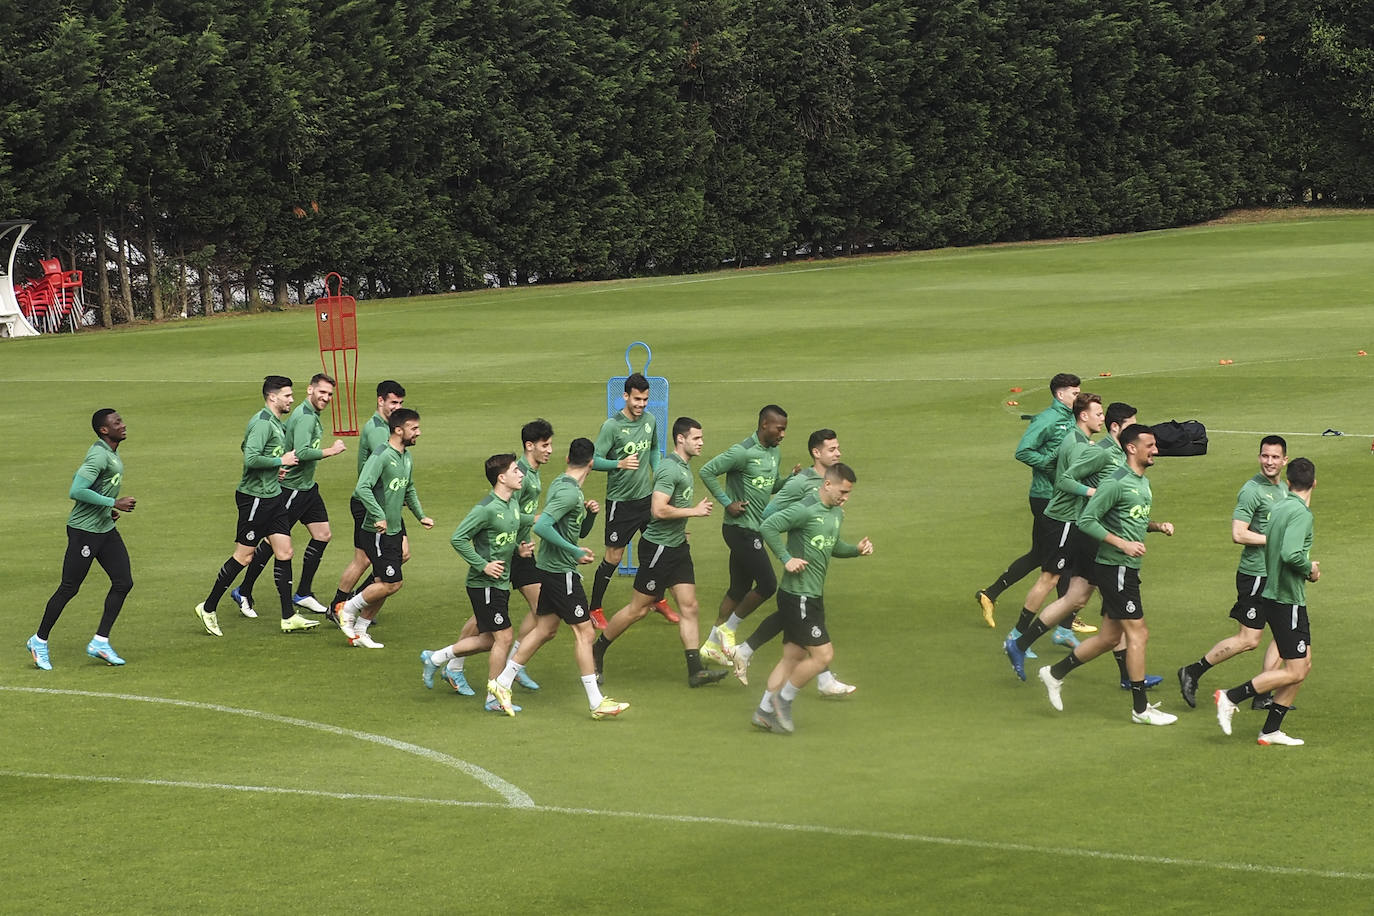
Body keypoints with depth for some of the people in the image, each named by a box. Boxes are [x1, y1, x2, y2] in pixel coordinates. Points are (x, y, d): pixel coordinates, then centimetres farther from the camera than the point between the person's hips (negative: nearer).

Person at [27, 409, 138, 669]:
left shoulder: (111, 453, 10)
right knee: (69, 588, -1)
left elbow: (78, 477, 22)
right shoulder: (99, 456, -21)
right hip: (84, 530, -9)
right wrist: (114, 503, -24)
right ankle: (40, 641, 14)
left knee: (123, 583, 1)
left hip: (106, 529, 9)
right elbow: (76, 491, -29)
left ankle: (100, 642, 8)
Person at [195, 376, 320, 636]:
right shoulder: (262, 423, -18)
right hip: (255, 497, -10)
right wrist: (281, 461, -17)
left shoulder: (276, 423, 12)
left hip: (273, 497, 10)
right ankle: (208, 609, 11)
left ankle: (289, 617, 9)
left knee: (284, 553, 6)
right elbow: (250, 459, -29)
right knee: (243, 556, -2)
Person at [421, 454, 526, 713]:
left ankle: (435, 658, 28)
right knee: (503, 637, -6)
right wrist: (483, 565, -20)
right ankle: (494, 698, 5)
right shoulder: (487, 508, -19)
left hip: (501, 583, 9)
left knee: (488, 639, 14)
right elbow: (458, 538, -20)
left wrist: (520, 547, 6)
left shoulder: (513, 504, 8)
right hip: (484, 584, -9)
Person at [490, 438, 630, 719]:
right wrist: (575, 551, -24)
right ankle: (596, 703, -2)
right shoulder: (568, 492, -19)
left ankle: (503, 683, 19)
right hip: (561, 571, -10)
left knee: (544, 630, 16)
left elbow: (581, 531, 20)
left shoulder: (562, 485, 11)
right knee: (584, 632, -4)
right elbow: (541, 526, -29)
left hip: (550, 569, 10)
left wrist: (590, 513, 0)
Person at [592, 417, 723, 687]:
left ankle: (696, 671, 1)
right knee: (639, 608, 1)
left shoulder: (684, 466, 12)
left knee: (689, 606, 2)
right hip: (658, 547, -9)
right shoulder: (669, 469, -20)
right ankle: (597, 650, 18)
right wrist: (694, 511, -21)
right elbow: (659, 510, -29)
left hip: (677, 546, 9)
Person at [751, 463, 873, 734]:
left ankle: (765, 711, 18)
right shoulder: (806, 510, -18)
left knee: (794, 656, 13)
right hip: (797, 596, -10)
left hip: (812, 596, 10)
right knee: (823, 654, -8)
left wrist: (857, 549, 8)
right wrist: (786, 559, -23)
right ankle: (783, 700, 7)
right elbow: (769, 526, -24)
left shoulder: (836, 513, 11)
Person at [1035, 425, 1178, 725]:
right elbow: (1086, 521, -18)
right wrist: (1123, 544, -23)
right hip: (1114, 567, -10)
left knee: (1109, 637, 14)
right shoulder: (1116, 483, -17)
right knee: (1137, 633, -6)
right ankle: (1141, 708, 1)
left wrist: (1158, 526, 7)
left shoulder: (1143, 481, 13)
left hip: (1127, 568, 10)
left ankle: (1055, 673, 28)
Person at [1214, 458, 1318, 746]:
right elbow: (1291, 554, -32)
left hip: (1274, 595, 9)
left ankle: (1271, 731, 15)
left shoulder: (1279, 508, 9)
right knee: (1294, 672, -5)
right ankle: (1231, 698, -5)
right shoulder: (1300, 513, -19)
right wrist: (1310, 568, -13)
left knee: (1304, 666, 13)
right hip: (1288, 601, -9)